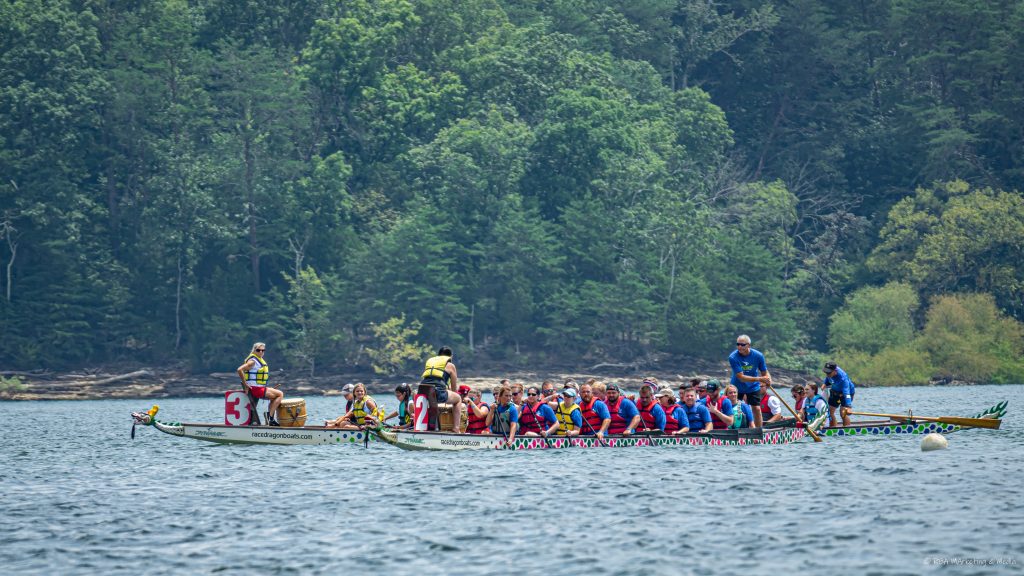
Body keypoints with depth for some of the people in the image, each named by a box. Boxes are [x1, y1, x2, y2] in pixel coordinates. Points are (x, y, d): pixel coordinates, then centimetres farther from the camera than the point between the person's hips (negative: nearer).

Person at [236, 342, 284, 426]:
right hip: (255, 389, -10)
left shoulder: (260, 360, 15)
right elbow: (239, 370, -25)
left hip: (260, 388, 10)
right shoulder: (253, 361, -14)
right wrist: (245, 384, -21)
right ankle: (270, 417, -8)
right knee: (280, 394, -7)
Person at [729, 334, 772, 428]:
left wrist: (768, 380, -31)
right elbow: (741, 377, -28)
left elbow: (764, 372, -6)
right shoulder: (733, 357, -24)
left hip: (753, 387, 1)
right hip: (737, 387, -1)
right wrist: (759, 379, -37)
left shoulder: (758, 356, -16)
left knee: (756, 408, -5)